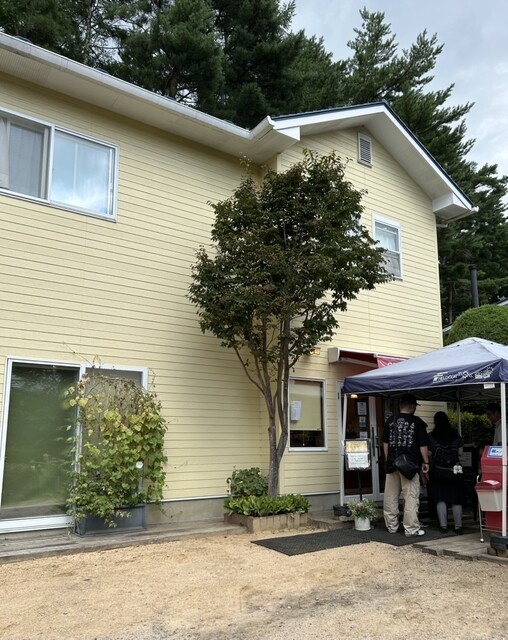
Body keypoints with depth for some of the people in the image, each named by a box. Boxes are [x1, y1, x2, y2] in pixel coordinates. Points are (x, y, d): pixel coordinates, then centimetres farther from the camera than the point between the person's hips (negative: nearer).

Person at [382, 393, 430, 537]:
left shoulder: (390, 421, 7)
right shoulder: (417, 422, -5)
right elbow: (423, 445, -4)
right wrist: (426, 462, 5)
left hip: (392, 464, 4)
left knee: (390, 497, 11)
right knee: (411, 497, 2)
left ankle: (392, 526, 19)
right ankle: (411, 529, 3)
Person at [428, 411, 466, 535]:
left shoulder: (431, 436, -5)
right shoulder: (456, 435, 1)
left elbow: (428, 454, -4)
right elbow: (460, 452, 5)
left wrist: (432, 462, 15)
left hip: (438, 472, -2)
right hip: (455, 471, 2)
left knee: (440, 499, 5)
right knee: (456, 500, 8)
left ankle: (443, 526, 4)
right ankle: (458, 527, 8)